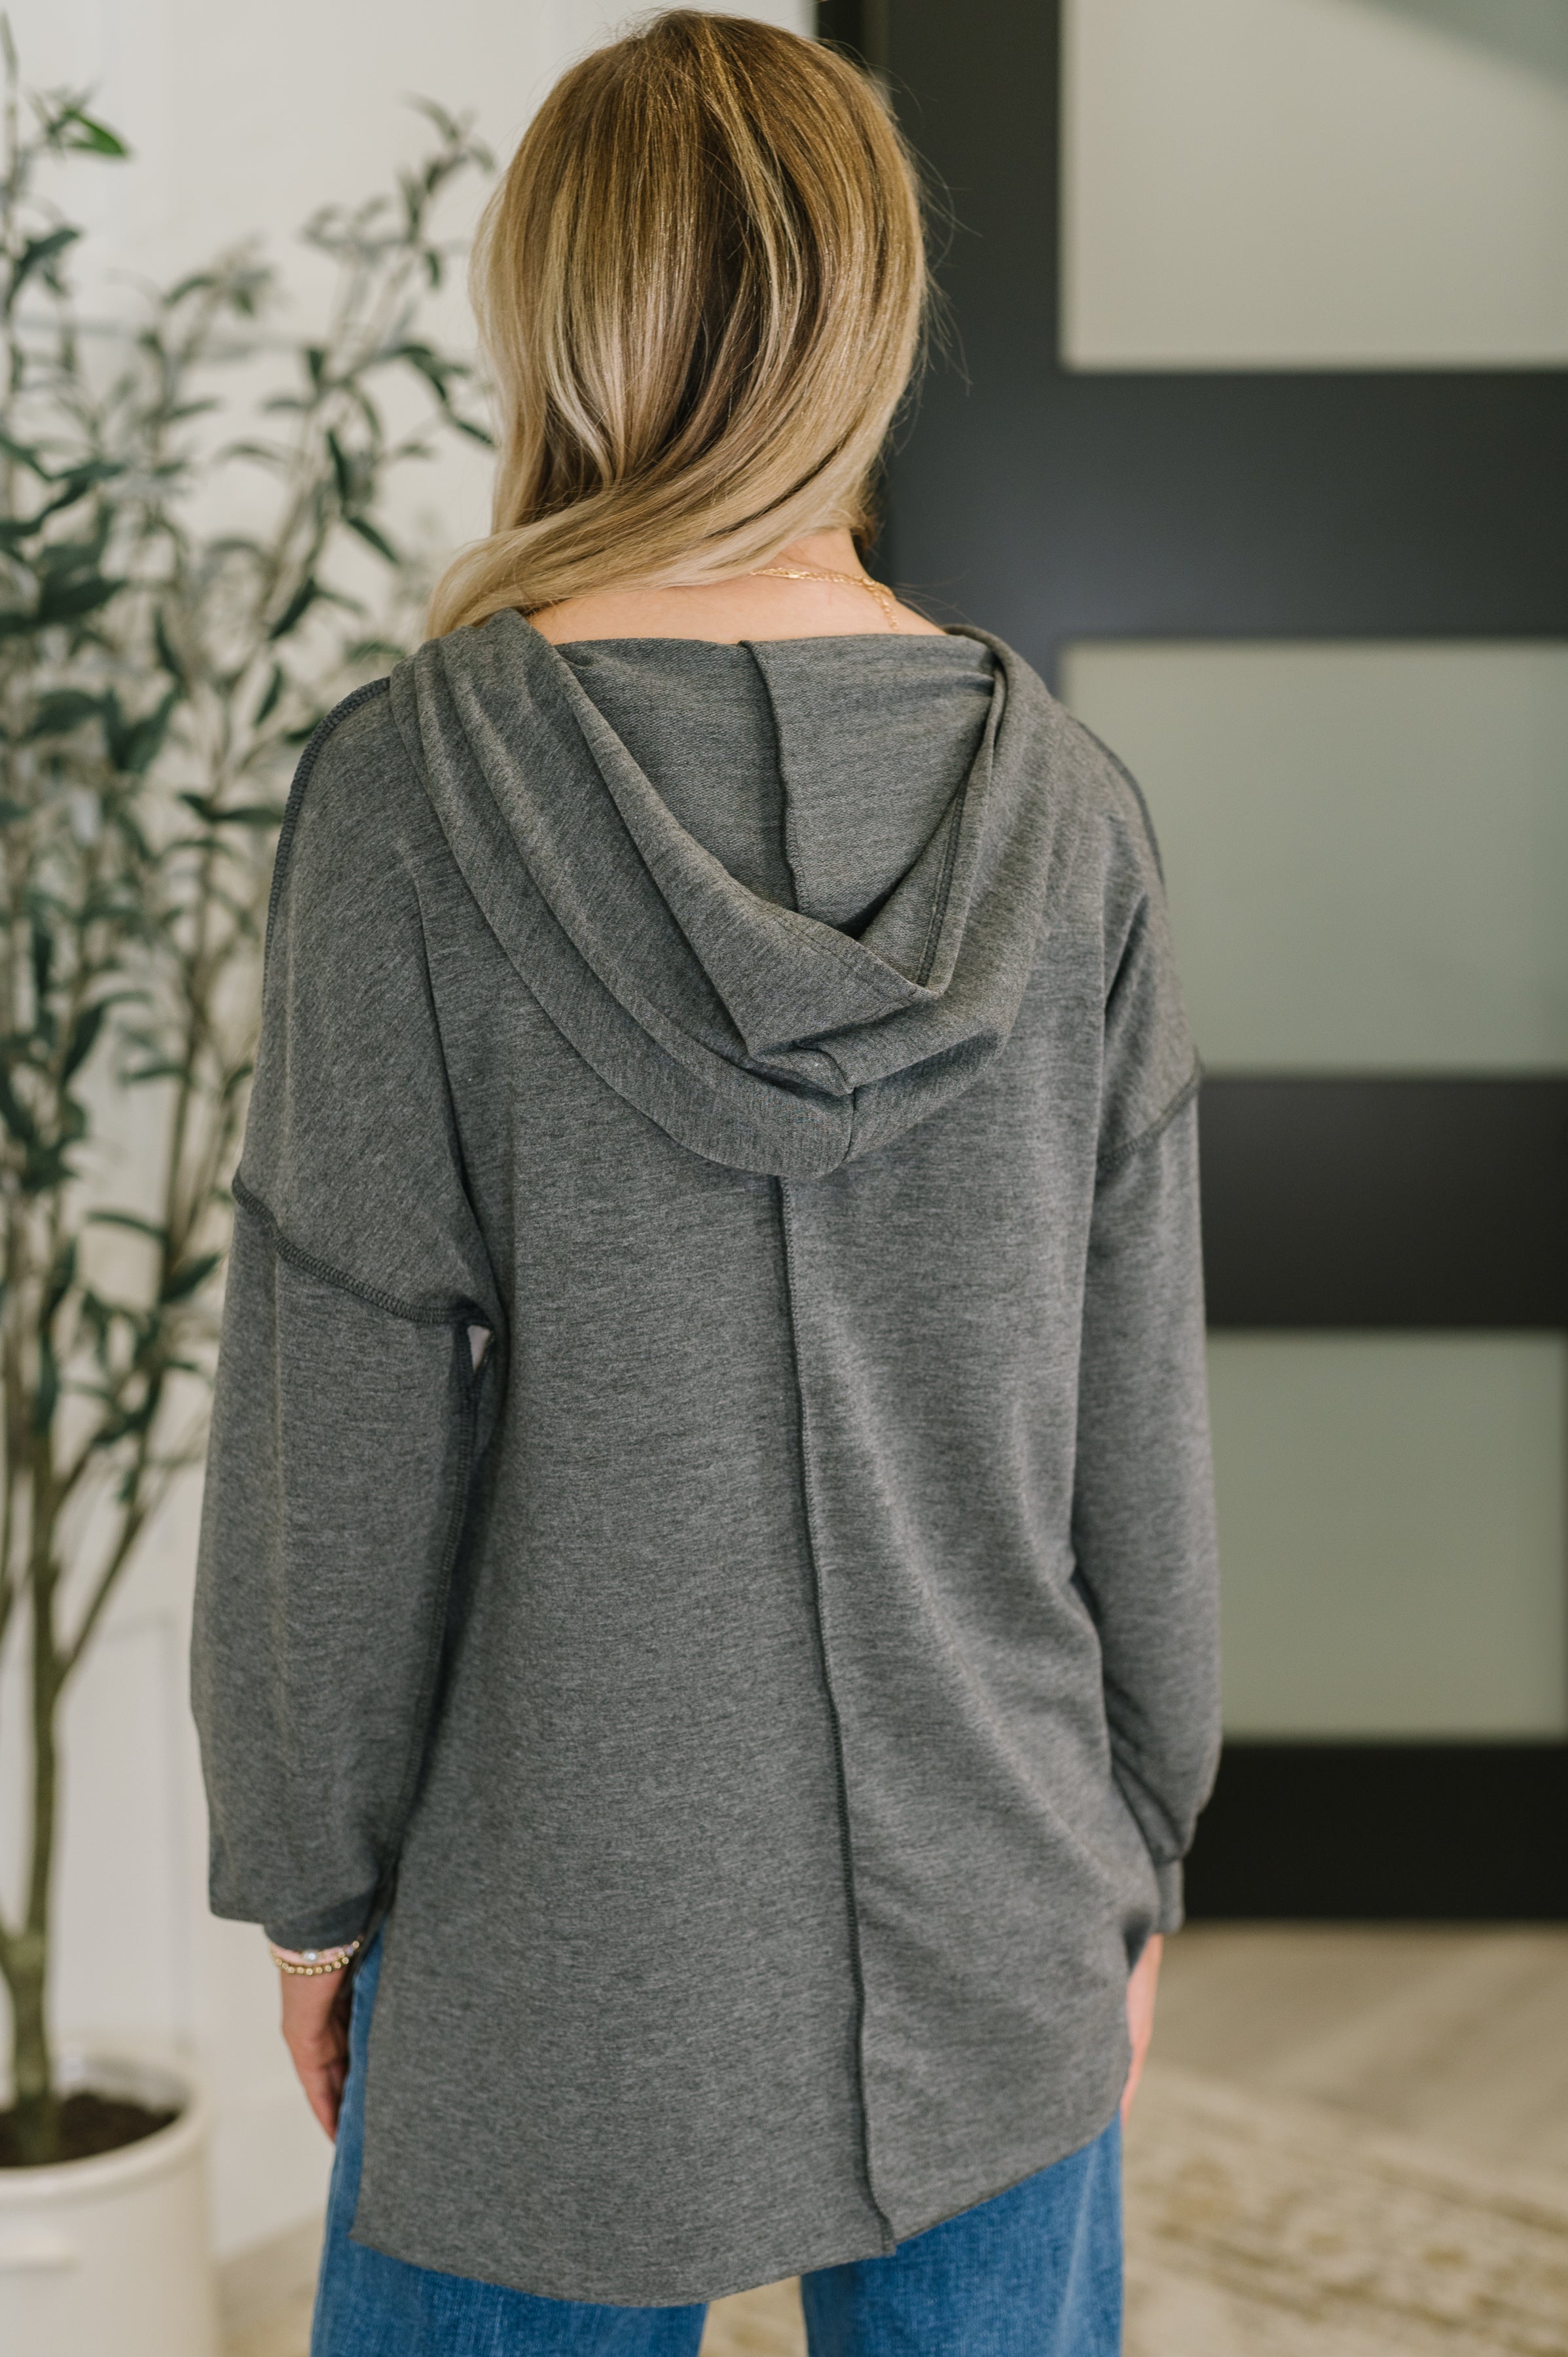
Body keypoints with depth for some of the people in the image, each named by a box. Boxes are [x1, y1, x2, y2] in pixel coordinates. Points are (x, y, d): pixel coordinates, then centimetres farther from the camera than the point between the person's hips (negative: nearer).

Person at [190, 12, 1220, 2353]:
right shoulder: (1062, 806, -5)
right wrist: (1136, 1849, 12)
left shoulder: (413, 789, -14)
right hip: (995, 1921, 3)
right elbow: (1139, 1415, 0)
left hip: (564, 1934, -2)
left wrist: (311, 1873, 3)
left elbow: (345, 1419, -11)